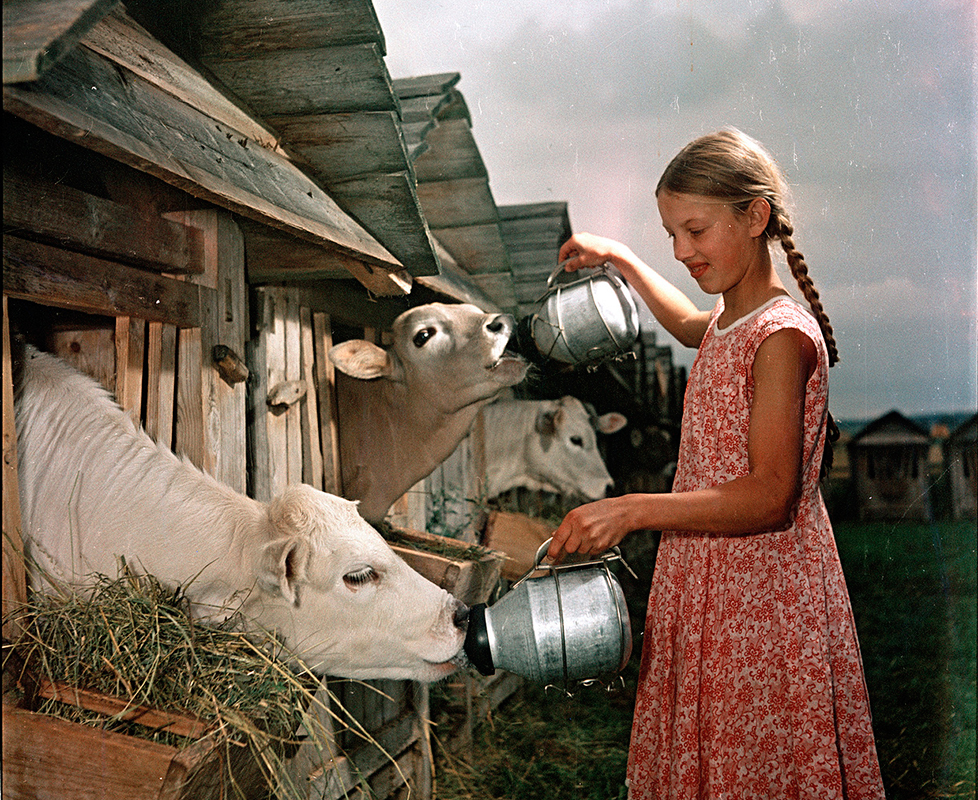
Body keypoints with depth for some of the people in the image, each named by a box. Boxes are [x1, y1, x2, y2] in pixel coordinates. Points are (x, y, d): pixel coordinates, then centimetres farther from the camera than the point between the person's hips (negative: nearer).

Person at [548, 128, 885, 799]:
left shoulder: (782, 335, -19)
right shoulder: (728, 320, 9)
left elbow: (772, 494, -25)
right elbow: (688, 325, 36)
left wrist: (632, 511, -33)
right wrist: (620, 259, 30)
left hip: (765, 589, -9)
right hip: (704, 579, 9)